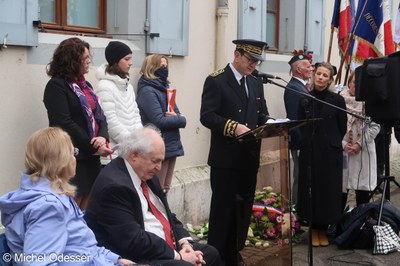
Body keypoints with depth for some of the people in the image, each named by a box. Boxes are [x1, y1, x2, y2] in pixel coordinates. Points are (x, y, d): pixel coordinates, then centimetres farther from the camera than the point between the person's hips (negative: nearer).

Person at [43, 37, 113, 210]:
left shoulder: (85, 85, 16)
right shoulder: (56, 86, -8)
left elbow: (99, 115, 11)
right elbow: (64, 124, -17)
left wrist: (103, 136, -10)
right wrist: (94, 147, -15)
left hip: (91, 155, 8)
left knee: (86, 209, 10)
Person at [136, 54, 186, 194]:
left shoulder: (164, 88, 14)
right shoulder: (147, 91, -12)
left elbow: (177, 113, 11)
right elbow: (159, 121, -19)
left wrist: (175, 116, -12)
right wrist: (181, 119, -6)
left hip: (171, 145, 8)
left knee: (165, 189, 13)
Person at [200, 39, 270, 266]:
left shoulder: (256, 83, 14)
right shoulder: (216, 81, -8)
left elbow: (262, 115, 17)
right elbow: (207, 116, -16)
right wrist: (234, 127, -26)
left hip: (250, 156, 7)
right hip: (226, 157, -7)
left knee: (244, 208, 13)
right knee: (223, 208, 1)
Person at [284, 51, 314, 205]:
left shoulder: (303, 86, 13)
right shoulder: (293, 88, -16)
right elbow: (294, 120, -20)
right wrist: (303, 143, -21)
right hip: (301, 142, -9)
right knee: (300, 179, -2)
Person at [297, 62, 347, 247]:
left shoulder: (337, 100, -3)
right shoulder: (305, 100, 2)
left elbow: (343, 128, 3)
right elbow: (300, 126, 8)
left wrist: (336, 144, 5)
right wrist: (307, 141, 5)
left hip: (330, 152, -1)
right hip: (309, 152, 1)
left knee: (328, 189, 4)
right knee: (310, 189, 5)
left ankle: (323, 229, 18)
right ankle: (313, 229, 18)